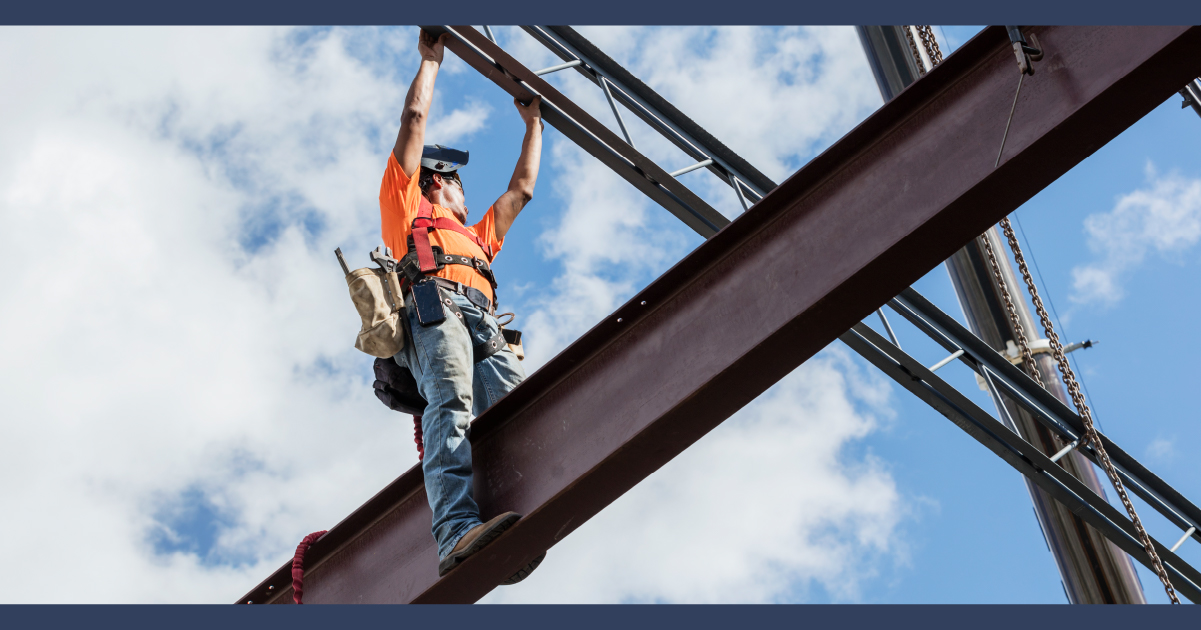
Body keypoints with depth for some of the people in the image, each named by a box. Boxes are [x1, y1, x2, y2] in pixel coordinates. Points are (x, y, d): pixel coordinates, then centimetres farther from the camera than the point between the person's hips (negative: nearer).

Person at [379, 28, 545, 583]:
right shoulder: (407, 207, 33)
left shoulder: (478, 235, 47)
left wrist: (533, 122, 64)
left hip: (484, 326, 6)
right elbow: (414, 120, 32)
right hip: (433, 308, -5)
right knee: (452, 404, -34)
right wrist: (431, 59, 43)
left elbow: (523, 187, 56)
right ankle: (457, 533, -56)